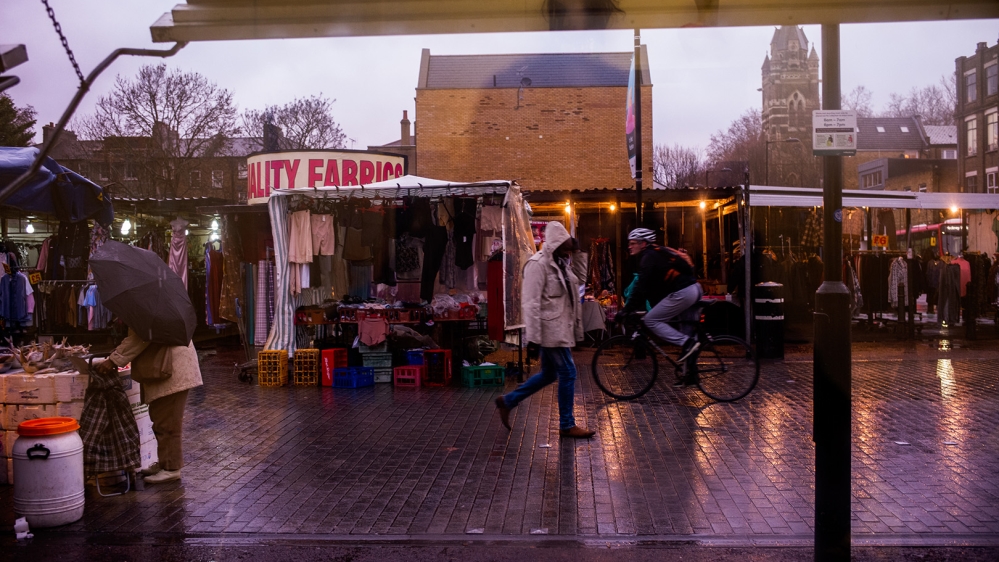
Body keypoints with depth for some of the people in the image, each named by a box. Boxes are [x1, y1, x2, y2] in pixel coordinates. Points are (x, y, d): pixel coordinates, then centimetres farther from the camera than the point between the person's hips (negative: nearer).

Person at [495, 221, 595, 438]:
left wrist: (578, 253, 10)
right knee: (568, 373, -4)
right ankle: (567, 425, 9)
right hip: (550, 330, -10)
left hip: (560, 329, 10)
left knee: (549, 374, 17)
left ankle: (507, 401, 28)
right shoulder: (538, 264, -16)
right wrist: (533, 339, -22)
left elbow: (580, 278, 25)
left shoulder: (560, 263, 11)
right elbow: (531, 304, -20)